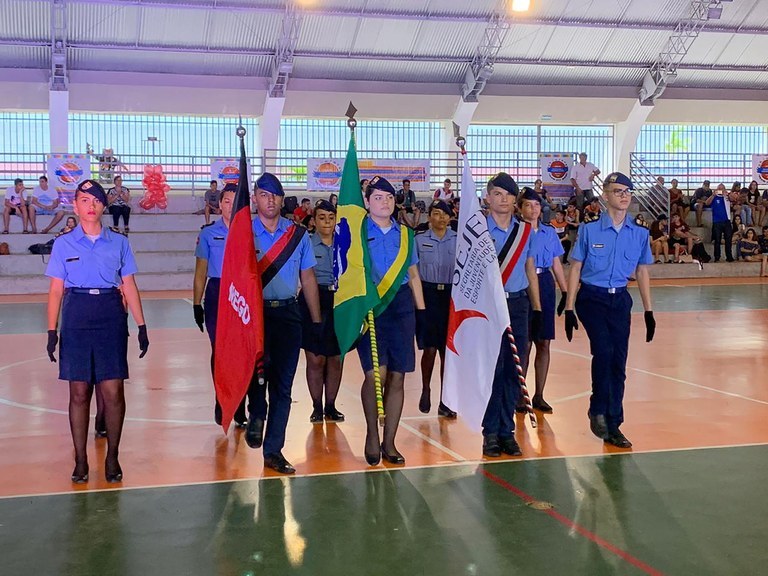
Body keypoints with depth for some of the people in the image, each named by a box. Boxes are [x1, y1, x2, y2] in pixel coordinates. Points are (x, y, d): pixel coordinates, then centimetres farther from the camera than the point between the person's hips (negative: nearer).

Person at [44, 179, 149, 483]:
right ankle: (80, 460, 13)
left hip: (111, 316, 0)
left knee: (113, 391, -2)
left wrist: (141, 326, 5)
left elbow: (129, 286, 9)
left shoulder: (119, 243, 7)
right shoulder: (63, 244, 5)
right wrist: (52, 331, -1)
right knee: (79, 392, 3)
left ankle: (112, 458, 12)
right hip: (76, 316, 0)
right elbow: (56, 289, 5)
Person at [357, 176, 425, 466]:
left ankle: (389, 442, 16)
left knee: (396, 378, 4)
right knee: (376, 373, -15)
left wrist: (422, 310, 12)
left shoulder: (404, 234, 13)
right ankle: (372, 434, 9)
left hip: (401, 305, 4)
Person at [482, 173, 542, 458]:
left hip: (518, 304, 4)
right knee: (492, 368, -2)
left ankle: (507, 431, 15)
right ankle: (490, 433, 8)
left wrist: (537, 308, 12)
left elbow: (531, 271, 14)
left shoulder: (525, 231, 9)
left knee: (513, 370, 5)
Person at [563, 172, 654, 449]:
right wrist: (569, 309, -4)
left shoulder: (640, 234, 4)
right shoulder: (589, 230, -4)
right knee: (603, 351, -22)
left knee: (619, 362, 2)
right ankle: (598, 411, -2)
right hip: (591, 299, -3)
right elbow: (575, 269, -1)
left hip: (620, 300, 3)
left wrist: (649, 311, 10)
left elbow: (642, 272, 12)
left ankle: (612, 425, 14)